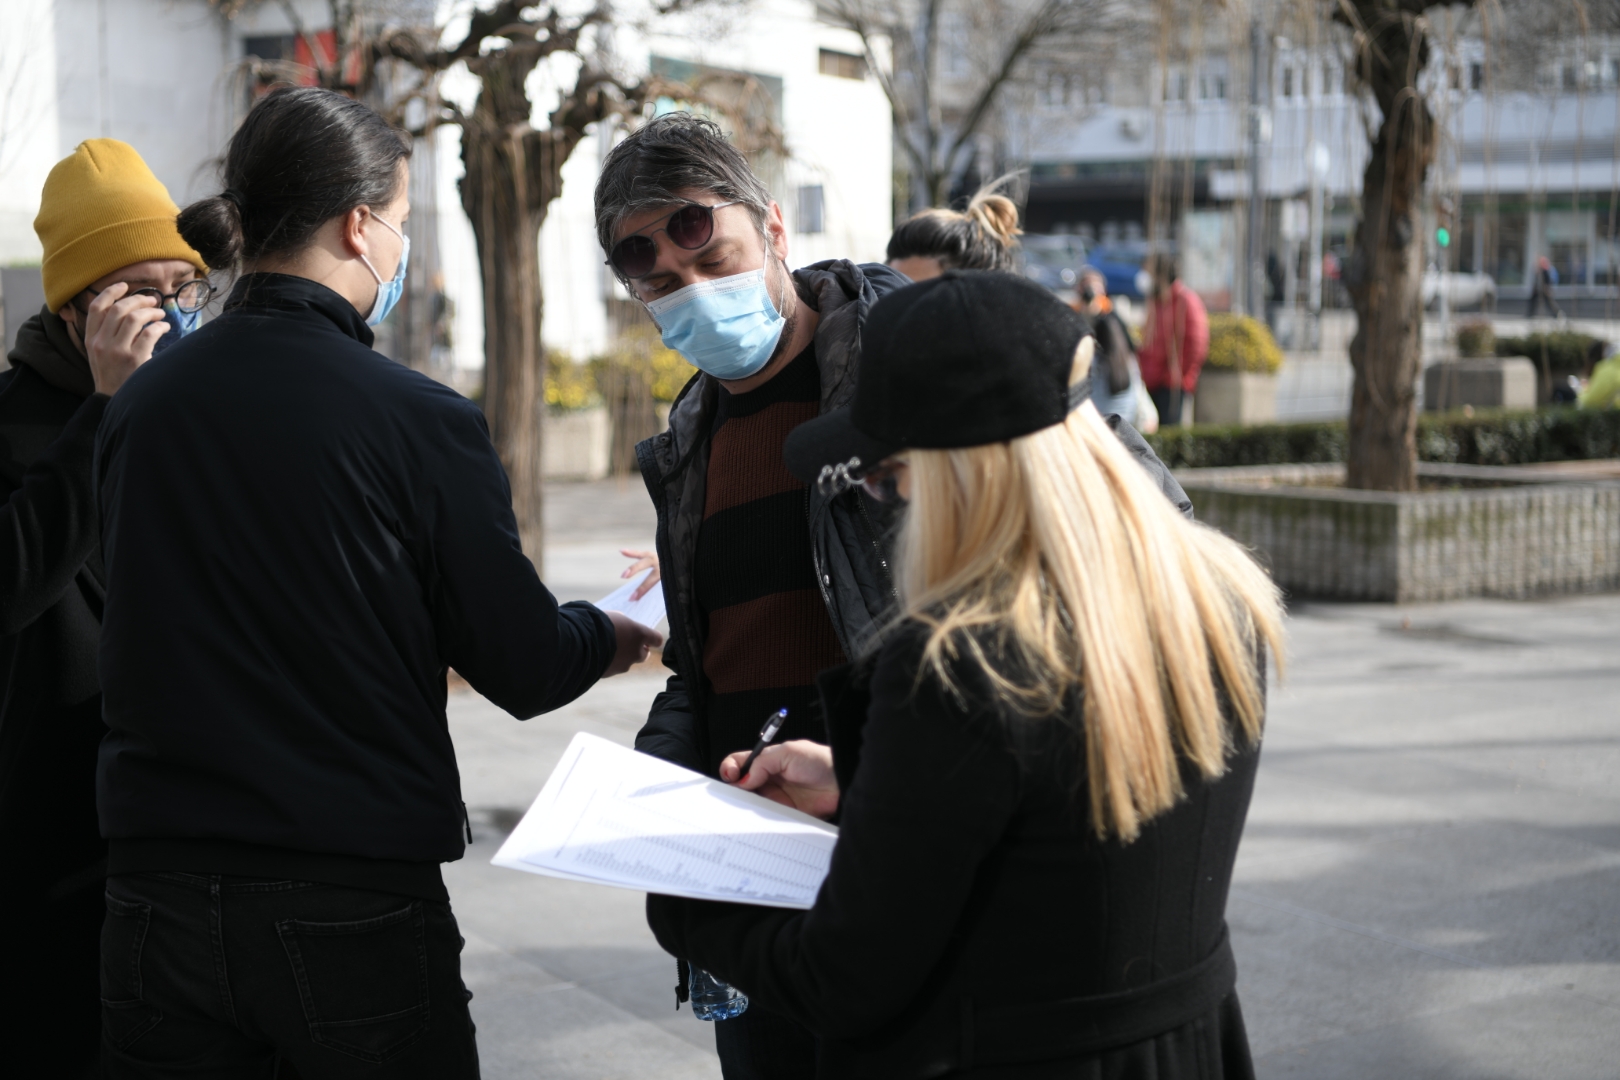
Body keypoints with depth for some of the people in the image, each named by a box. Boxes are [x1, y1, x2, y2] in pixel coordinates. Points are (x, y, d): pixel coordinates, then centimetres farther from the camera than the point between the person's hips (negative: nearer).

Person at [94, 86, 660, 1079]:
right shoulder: (418, 420, -14)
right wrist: (611, 637, 15)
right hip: (353, 909, -4)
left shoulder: (138, 404, 1)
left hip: (156, 890, 4)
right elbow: (522, 669, -8)